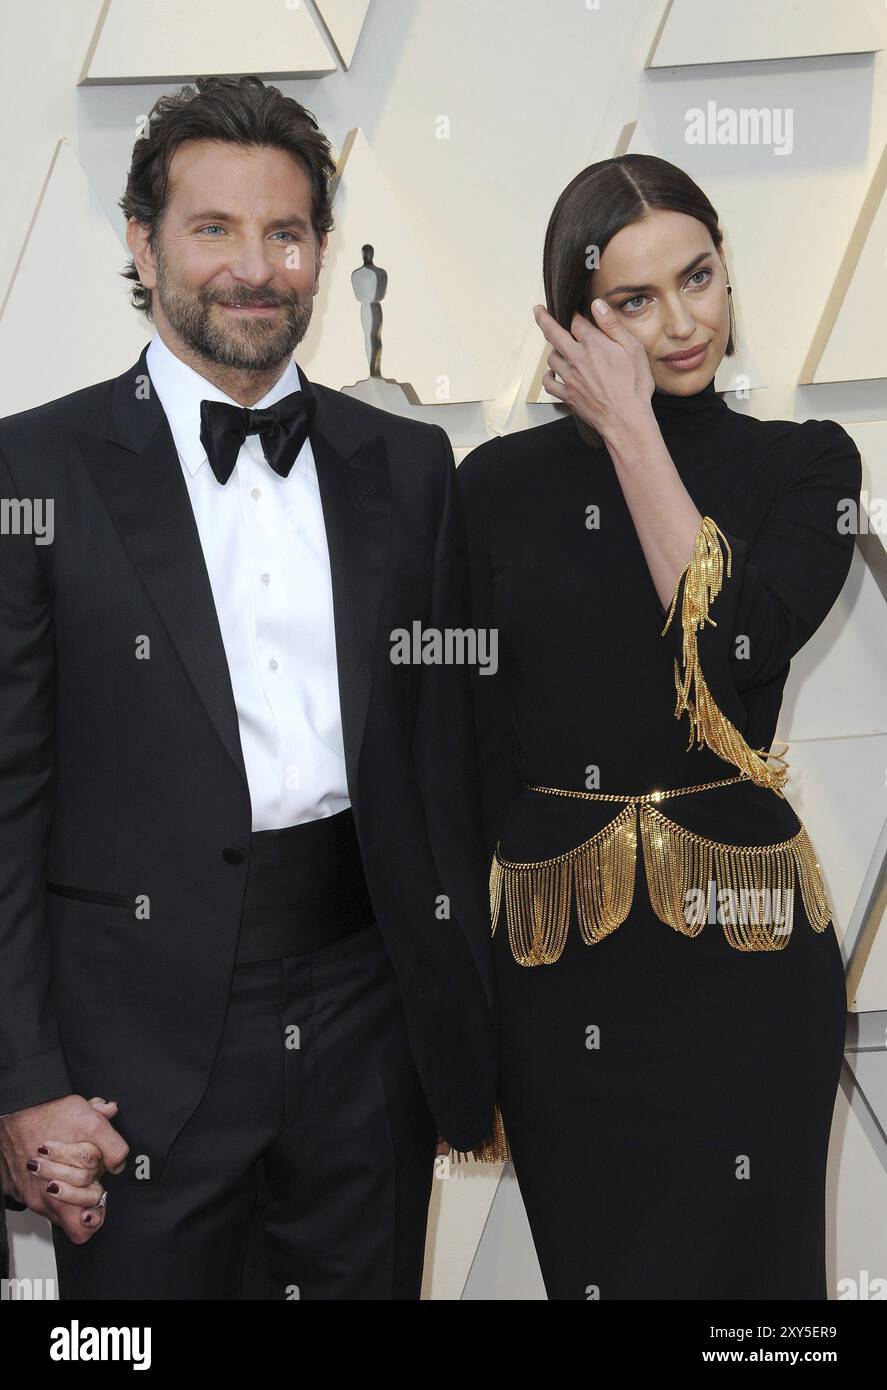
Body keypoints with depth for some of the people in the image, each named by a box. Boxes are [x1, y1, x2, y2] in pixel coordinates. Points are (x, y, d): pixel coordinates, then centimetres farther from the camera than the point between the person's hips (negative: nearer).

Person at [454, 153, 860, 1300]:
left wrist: (631, 433, -13)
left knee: (739, 1264, 9)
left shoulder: (804, 464, 1)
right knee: (587, 1262, 14)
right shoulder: (500, 484, 3)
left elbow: (739, 647, -18)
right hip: (555, 959, 1)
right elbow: (471, 743, 4)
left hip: (740, 955, -1)